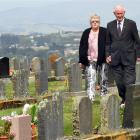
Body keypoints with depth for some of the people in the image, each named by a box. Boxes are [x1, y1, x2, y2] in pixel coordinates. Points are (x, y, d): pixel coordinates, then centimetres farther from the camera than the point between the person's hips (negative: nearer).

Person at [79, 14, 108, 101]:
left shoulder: (104, 32, 3)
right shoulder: (86, 33, 10)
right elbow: (81, 47, 11)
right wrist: (81, 61, 7)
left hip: (102, 60, -1)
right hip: (90, 61, 1)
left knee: (104, 79, 7)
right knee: (90, 80, -7)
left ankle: (103, 94, 20)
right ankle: (91, 97, -11)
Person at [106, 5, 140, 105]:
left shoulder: (131, 24, 1)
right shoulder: (110, 25, 10)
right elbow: (108, 42, 14)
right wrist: (108, 55, 3)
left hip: (128, 57, -3)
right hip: (115, 58, 3)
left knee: (129, 81, -6)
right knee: (119, 81, 5)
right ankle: (124, 99, 17)